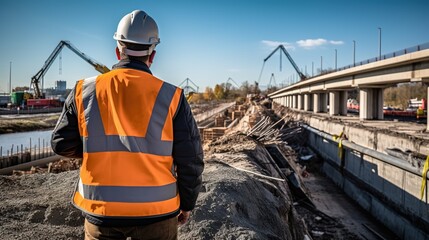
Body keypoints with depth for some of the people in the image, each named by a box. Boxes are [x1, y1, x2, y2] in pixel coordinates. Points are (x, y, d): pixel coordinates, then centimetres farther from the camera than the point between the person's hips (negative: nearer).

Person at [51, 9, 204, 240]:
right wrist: (187, 203, 8)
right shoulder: (171, 96, -10)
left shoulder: (84, 91, -5)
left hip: (100, 210, 2)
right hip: (156, 212, -1)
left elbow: (62, 144, 4)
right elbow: (190, 160, -6)